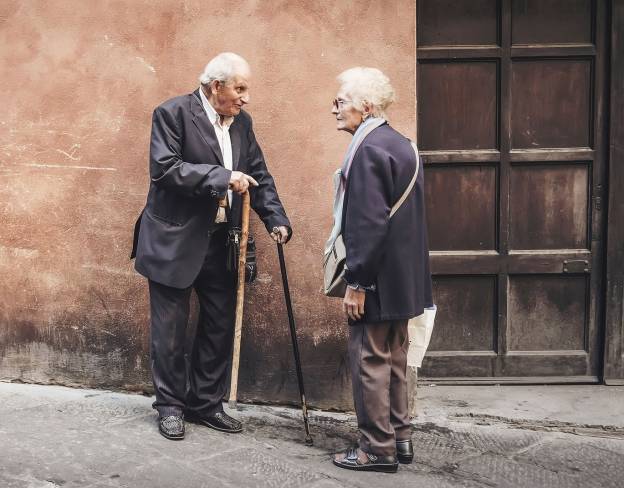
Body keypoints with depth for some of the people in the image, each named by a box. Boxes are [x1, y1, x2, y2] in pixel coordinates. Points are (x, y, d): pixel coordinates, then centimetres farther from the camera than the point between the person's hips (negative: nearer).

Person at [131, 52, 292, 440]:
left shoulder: (242, 122, 8)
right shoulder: (173, 113, -10)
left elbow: (259, 176, 11)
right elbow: (165, 168, -21)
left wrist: (276, 220, -3)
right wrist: (222, 177, -26)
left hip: (221, 242, 6)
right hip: (175, 241, -6)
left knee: (221, 326, 11)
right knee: (171, 330, 4)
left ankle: (206, 403, 25)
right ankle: (170, 405, 20)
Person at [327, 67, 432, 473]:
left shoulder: (369, 150, -18)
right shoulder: (401, 145, 12)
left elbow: (369, 223, -23)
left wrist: (356, 283, -19)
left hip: (378, 280, -9)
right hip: (404, 278, 9)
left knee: (370, 361, 1)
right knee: (395, 359, 17)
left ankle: (378, 449, 10)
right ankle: (400, 437, 27)